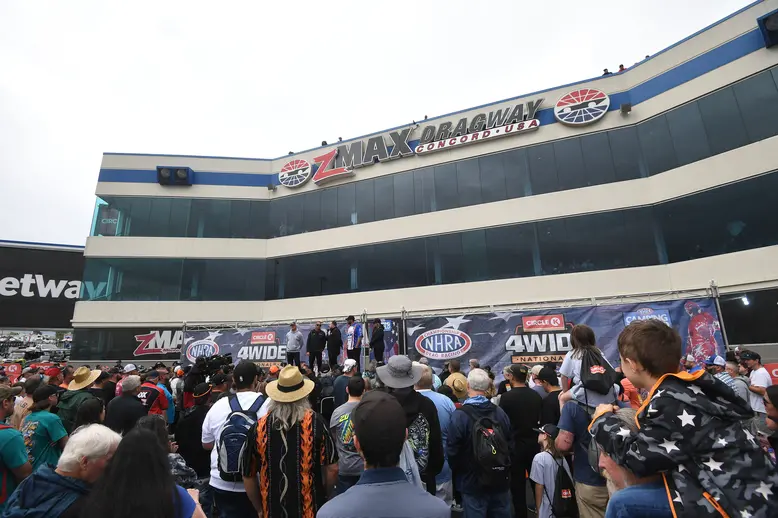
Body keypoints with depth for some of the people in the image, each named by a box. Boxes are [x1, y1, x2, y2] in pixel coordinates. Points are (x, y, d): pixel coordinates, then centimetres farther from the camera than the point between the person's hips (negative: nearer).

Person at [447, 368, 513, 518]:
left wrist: (457, 473, 4)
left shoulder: (459, 415, -20)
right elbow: (510, 445, 5)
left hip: (473, 482, -4)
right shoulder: (500, 412, -4)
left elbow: (452, 451, -16)